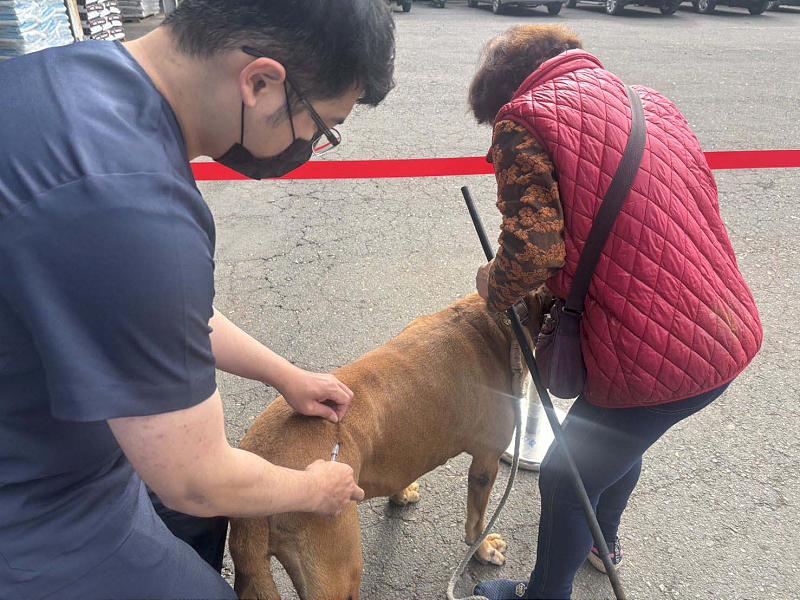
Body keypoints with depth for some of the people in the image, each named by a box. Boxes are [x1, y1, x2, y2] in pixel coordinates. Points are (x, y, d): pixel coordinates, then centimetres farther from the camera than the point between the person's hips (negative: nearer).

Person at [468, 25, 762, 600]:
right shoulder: (650, 102, 15)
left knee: (565, 477, 16)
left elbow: (535, 249, -21)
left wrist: (496, 289, 1)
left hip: (656, 359, -9)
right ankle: (603, 540, 60)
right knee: (621, 441, 33)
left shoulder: (524, 117, -9)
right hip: (732, 336, 9)